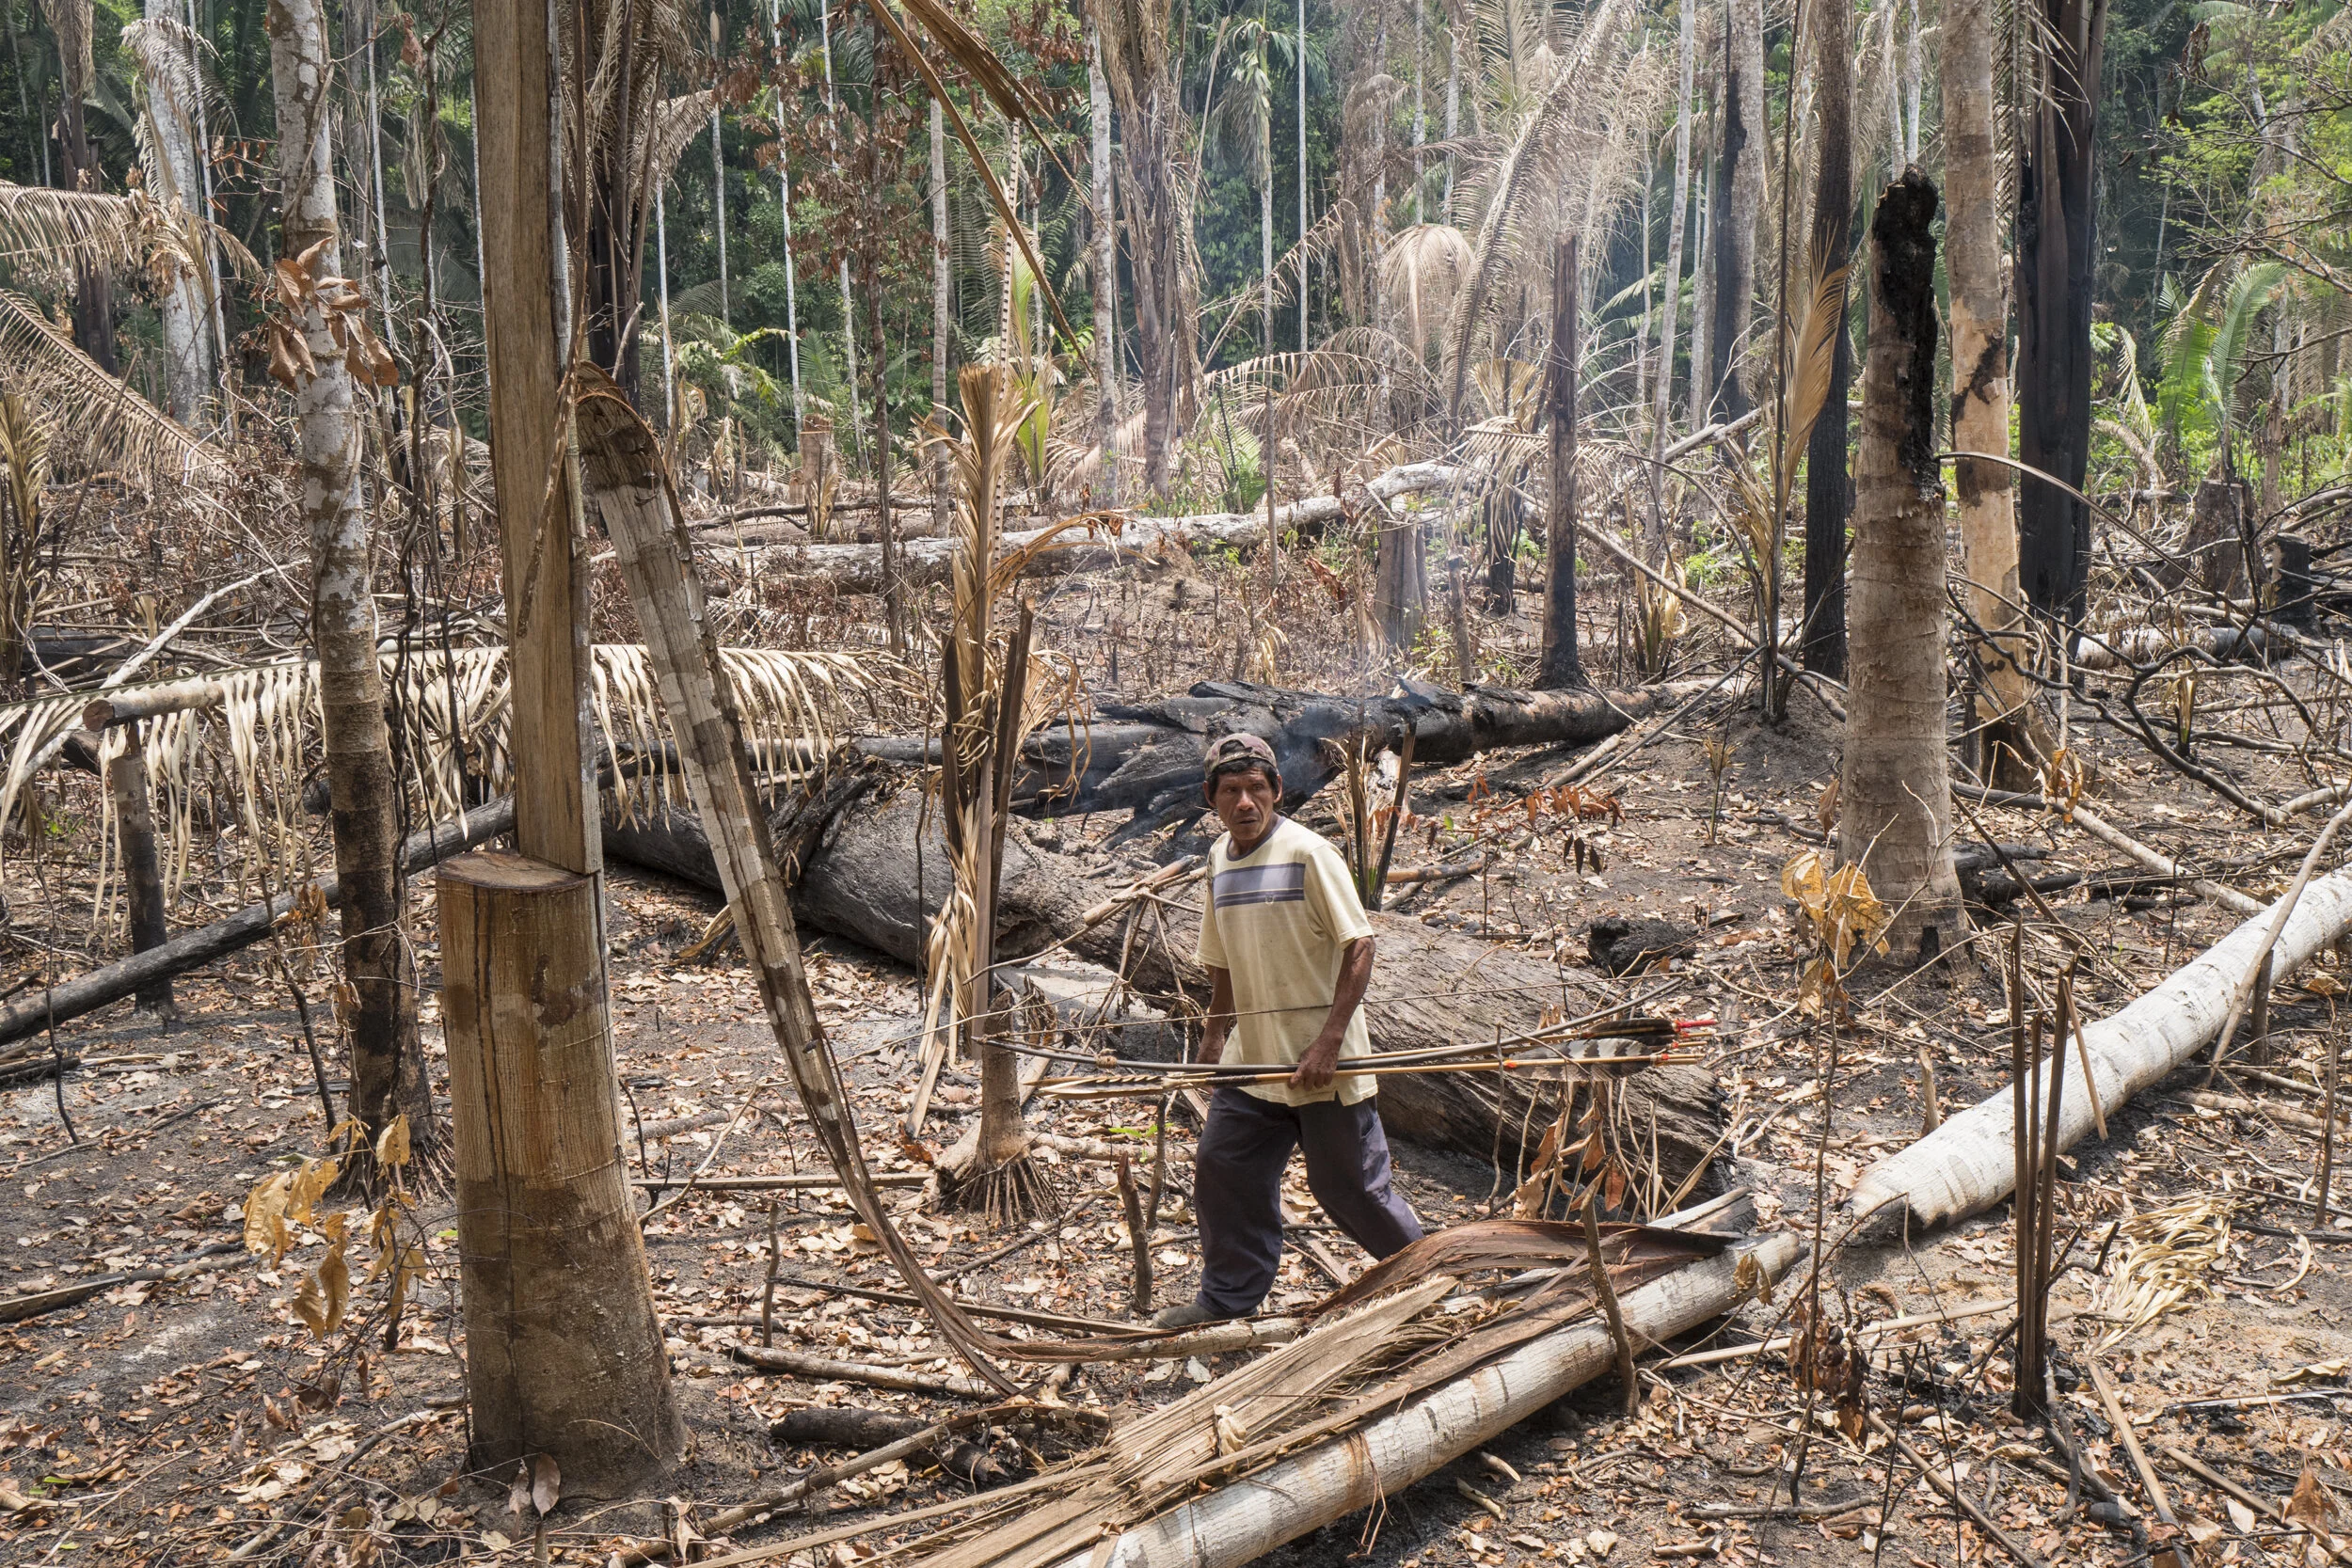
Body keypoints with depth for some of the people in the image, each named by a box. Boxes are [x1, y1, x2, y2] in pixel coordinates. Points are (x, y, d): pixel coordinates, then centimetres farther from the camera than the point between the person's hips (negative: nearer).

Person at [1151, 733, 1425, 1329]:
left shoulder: (1308, 852, -14)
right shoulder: (1219, 860, 7)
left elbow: (1359, 947, -16)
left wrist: (1329, 1042, -21)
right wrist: (1214, 1037, 19)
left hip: (1321, 1056, -6)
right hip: (1254, 1057, 6)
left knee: (1348, 1184, 3)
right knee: (1221, 1168, 7)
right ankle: (1229, 1295, 26)